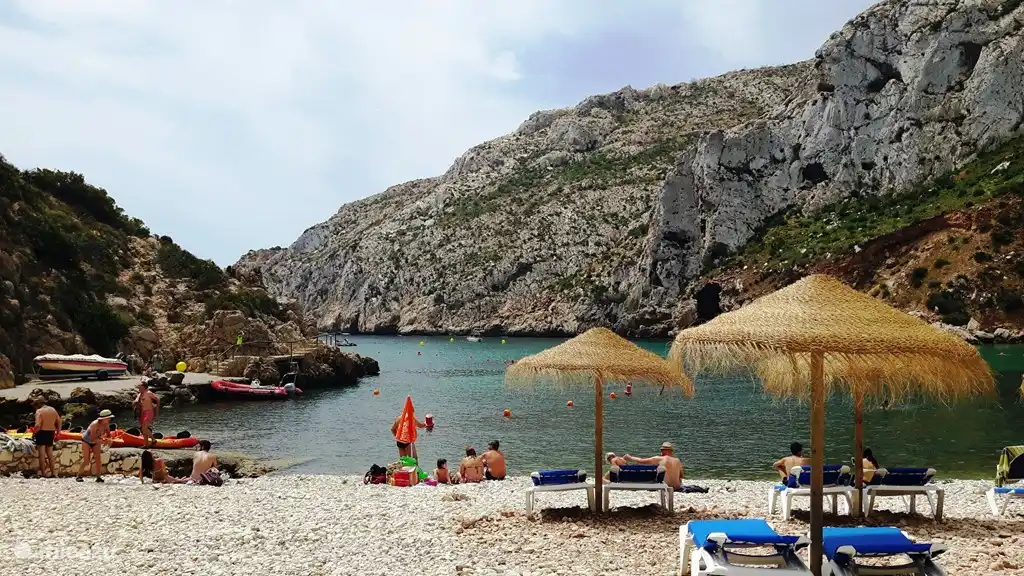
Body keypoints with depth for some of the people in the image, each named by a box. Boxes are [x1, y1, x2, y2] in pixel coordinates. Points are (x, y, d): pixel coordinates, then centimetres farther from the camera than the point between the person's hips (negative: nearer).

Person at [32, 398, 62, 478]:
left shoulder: (39, 411, -11)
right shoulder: (53, 410, 10)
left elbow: (38, 425, -20)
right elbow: (59, 422, 11)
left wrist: (34, 434, -8)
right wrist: (57, 433, 16)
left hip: (42, 432, -6)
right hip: (51, 433, 6)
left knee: (42, 454, -2)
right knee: (50, 454, 14)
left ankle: (43, 474, -3)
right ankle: (53, 473, 13)